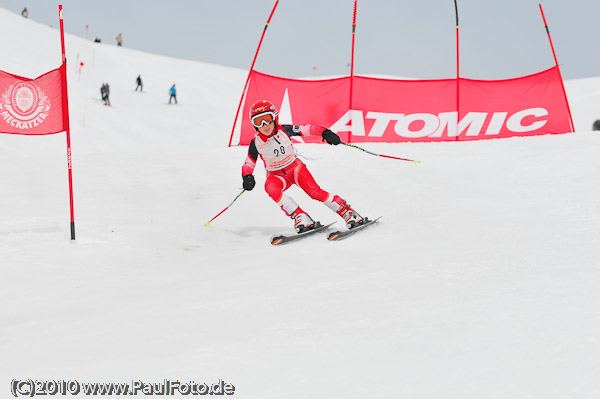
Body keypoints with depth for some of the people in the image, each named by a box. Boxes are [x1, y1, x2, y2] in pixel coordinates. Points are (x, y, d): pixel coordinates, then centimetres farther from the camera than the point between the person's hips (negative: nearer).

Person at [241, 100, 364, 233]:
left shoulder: (283, 130, -12)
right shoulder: (256, 142, -11)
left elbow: (306, 129, -8)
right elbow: (248, 163, -3)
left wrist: (325, 132, -23)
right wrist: (247, 177, -23)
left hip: (295, 167, 0)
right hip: (276, 175, 0)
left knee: (314, 191, -22)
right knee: (270, 187, -35)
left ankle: (347, 212, -11)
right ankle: (300, 217, -32)